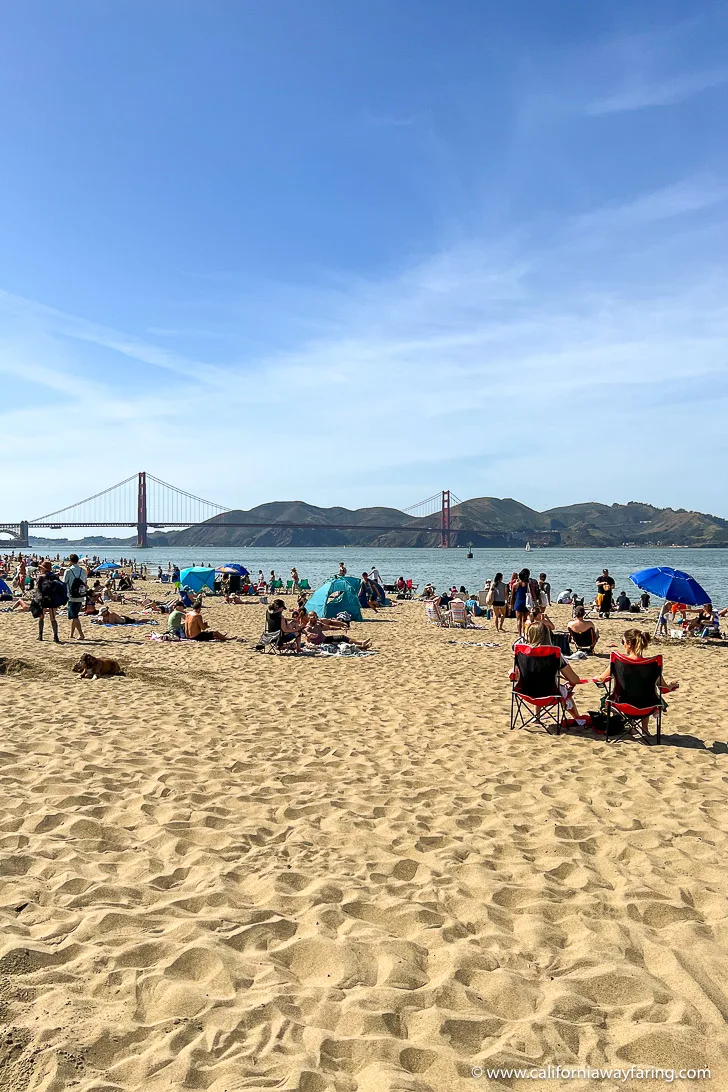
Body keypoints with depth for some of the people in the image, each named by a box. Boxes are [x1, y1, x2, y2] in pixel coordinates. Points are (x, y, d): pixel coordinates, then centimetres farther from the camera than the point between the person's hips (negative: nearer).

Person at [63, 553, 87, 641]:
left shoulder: (68, 571, -9)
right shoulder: (83, 571, 5)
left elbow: (64, 584, -5)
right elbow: (86, 584, 11)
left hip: (72, 597, -5)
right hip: (81, 597, 5)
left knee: (74, 617, -2)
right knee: (75, 616, 17)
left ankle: (81, 635, -10)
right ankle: (71, 634, 23)